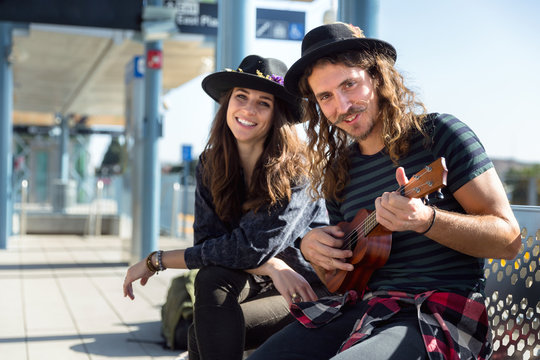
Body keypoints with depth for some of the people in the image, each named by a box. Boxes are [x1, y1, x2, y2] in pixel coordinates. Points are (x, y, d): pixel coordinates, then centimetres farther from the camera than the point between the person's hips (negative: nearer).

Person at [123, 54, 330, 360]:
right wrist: (270, 267, -27)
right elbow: (207, 240, -9)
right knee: (211, 279, -29)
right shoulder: (210, 165, -2)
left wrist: (156, 261, -17)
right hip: (258, 286, 4)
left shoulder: (297, 167, -19)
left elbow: (249, 248, -24)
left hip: (314, 292, -4)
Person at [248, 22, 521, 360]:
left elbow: (510, 239, -8)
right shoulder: (338, 171, 13)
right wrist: (310, 246, 1)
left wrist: (425, 220, -24)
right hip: (363, 304, 6)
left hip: (442, 310, -6)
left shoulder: (440, 133, -3)